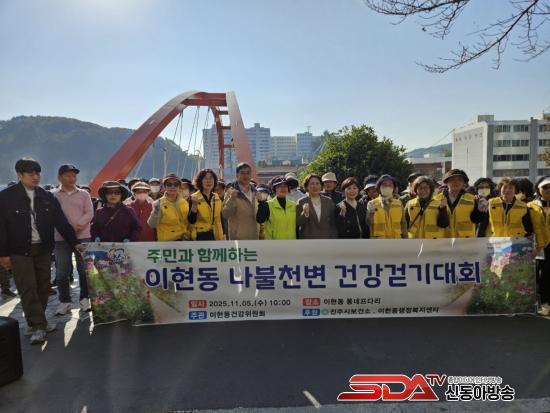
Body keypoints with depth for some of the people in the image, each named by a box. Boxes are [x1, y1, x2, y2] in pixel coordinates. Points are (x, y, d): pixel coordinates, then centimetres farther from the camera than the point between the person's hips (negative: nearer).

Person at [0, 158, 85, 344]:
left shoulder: (47, 197, 6)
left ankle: (36, 323, 21)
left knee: (43, 287, 7)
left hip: (43, 249, 4)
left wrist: (75, 243, -2)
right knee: (28, 288, -5)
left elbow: (61, 222, 5)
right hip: (19, 251, -3)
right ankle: (38, 326, -1)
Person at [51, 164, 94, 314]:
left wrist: (78, 226, -18)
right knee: (62, 271, 3)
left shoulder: (83, 194, 8)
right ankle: (65, 301, 14)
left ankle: (85, 299, 16)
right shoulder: (52, 195, 6)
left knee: (84, 270, 4)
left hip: (83, 236, 1)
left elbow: (89, 213, 0)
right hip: (61, 237, 0)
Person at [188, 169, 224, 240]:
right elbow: (191, 220, -11)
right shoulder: (194, 197, -5)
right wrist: (194, 205, -25)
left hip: (216, 236, 4)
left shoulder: (217, 198, 8)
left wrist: (222, 237, 9)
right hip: (201, 236, -4)